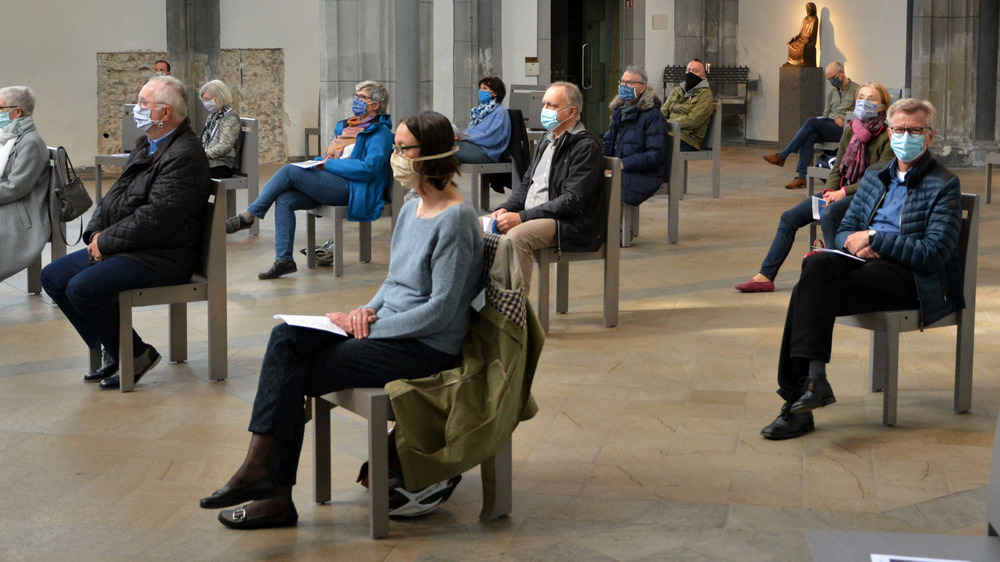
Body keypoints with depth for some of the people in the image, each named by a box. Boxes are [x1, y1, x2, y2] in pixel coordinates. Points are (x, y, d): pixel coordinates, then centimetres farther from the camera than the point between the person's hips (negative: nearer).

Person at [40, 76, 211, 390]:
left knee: (82, 288, -25)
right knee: (53, 277, 6)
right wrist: (96, 234, 1)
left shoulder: (185, 156, -18)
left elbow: (156, 218, -24)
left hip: (161, 258, -11)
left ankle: (136, 355, -6)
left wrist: (106, 241, -16)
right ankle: (112, 351, 10)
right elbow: (116, 196, 18)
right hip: (122, 247, 11)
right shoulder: (147, 146, 16)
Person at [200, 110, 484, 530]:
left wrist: (371, 325, -16)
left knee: (292, 375, -14)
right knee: (286, 338, -12)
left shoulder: (455, 221, -16)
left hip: (425, 348, -9)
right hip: (386, 329, 9)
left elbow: (440, 311, -19)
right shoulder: (411, 210, 13)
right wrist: (369, 310, 1)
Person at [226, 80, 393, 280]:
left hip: (352, 189, -9)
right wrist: (319, 161, 6)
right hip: (329, 183, 9)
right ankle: (284, 260, -14)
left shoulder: (380, 132, -3)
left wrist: (329, 164, -13)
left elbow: (369, 167, -17)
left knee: (289, 171, -19)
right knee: (284, 199, -16)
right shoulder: (344, 126, 26)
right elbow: (328, 158, 32)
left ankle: (248, 216, -8)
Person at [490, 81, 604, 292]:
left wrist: (522, 217, -21)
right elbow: (526, 184, 23)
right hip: (533, 216, 9)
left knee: (517, 236, -33)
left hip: (572, 224, -9)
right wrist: (505, 209, 1)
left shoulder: (586, 146, -10)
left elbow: (572, 200, -19)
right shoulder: (547, 140, 19)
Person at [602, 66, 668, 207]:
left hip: (642, 177, -7)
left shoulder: (652, 115, -7)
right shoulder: (620, 110, 18)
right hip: (617, 171, 7)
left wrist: (624, 164, -19)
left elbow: (657, 154, -13)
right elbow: (608, 142, 23)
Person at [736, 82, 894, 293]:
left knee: (828, 215, -37)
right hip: (841, 193, 7)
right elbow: (837, 169, 14)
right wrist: (830, 192, -6)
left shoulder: (887, 137, -7)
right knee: (789, 217, -6)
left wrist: (844, 192, -18)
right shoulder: (850, 131, 15)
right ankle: (765, 276, -6)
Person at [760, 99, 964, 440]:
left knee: (810, 292, -29)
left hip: (913, 278, -6)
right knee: (818, 263, -30)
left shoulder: (944, 186, 1)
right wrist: (852, 242, -4)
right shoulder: (874, 177, 22)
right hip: (864, 260, 6)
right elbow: (844, 230, 21)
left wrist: (873, 238, -12)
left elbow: (933, 253, -10)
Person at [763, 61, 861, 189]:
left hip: (843, 131, -6)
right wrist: (832, 120, 2)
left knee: (812, 122, -27)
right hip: (828, 129, 6)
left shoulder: (856, 91, 4)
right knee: (809, 136, -28)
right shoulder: (832, 93, 26)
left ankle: (782, 155, -24)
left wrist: (843, 121, -15)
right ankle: (801, 177, -35)